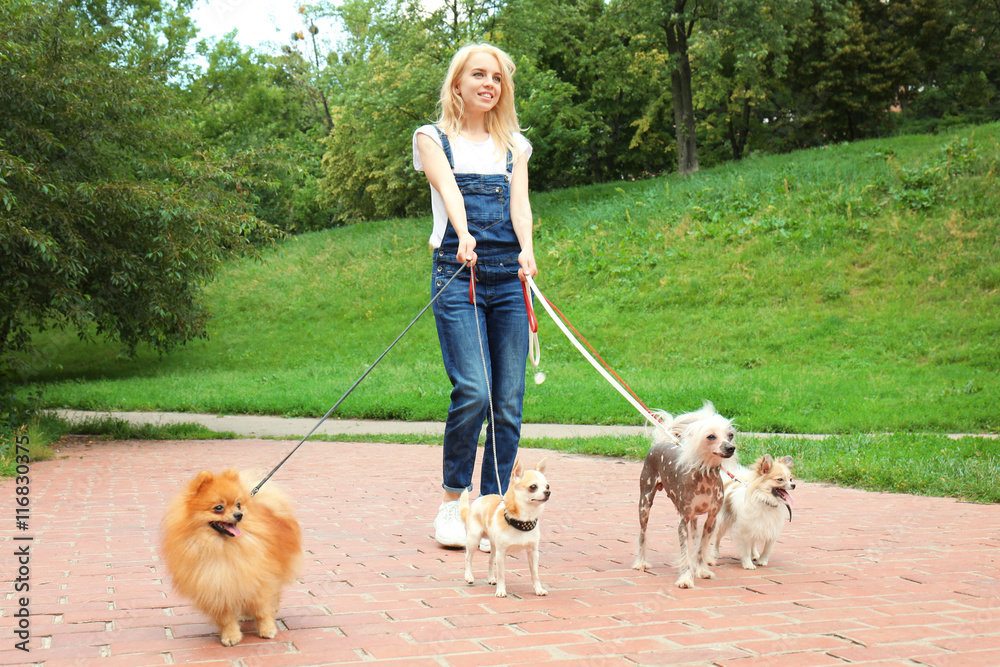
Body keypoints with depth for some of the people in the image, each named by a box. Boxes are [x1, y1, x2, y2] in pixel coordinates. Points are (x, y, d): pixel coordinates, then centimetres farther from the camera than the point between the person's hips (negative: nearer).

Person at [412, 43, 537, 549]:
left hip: (509, 278, 3)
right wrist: (464, 236, -28)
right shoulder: (432, 138, 11)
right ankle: (452, 499, 2)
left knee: (508, 400, -2)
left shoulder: (514, 145, 20)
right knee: (473, 390, -17)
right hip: (456, 274, -3)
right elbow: (448, 188, -9)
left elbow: (519, 203, 4)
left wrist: (527, 251, -17)